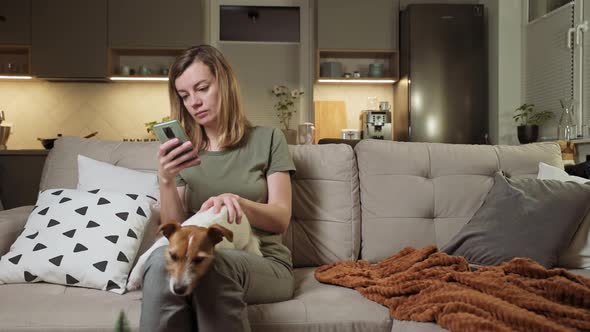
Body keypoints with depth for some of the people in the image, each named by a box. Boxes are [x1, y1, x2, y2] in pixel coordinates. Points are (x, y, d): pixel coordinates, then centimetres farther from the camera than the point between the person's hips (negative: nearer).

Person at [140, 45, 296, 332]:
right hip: (198, 260, 2)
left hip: (265, 265, -1)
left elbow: (281, 219, -2)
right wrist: (166, 180, -12)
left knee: (208, 262, -36)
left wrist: (236, 201, -22)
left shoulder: (267, 139, 6)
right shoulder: (182, 153, 13)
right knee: (163, 259, -34)